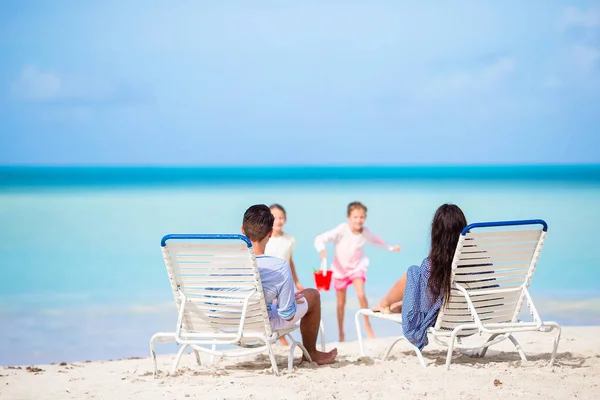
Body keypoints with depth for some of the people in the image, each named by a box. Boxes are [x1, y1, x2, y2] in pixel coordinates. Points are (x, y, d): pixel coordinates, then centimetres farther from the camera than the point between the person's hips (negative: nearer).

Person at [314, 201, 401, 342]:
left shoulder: (366, 232, -13)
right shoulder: (342, 230, -24)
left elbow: (376, 240, 12)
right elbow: (319, 239, -28)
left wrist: (390, 248, 18)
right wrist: (322, 250, -47)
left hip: (357, 266, 1)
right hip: (340, 268, -1)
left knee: (361, 294, -22)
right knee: (341, 303, 8)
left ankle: (367, 325, -2)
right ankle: (341, 333, 26)